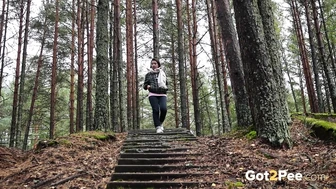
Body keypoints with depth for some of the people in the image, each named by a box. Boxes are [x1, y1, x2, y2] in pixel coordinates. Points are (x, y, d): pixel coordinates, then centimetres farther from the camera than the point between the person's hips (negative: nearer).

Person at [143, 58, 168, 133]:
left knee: (163, 109, -18)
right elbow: (145, 85, 16)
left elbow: (166, 83, 23)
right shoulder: (148, 74, 14)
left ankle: (160, 123, 9)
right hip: (152, 95, 0)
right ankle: (158, 127, -5)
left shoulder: (162, 73, 16)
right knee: (155, 110, -13)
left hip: (162, 94, 0)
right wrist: (147, 86, -6)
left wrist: (165, 87, 2)